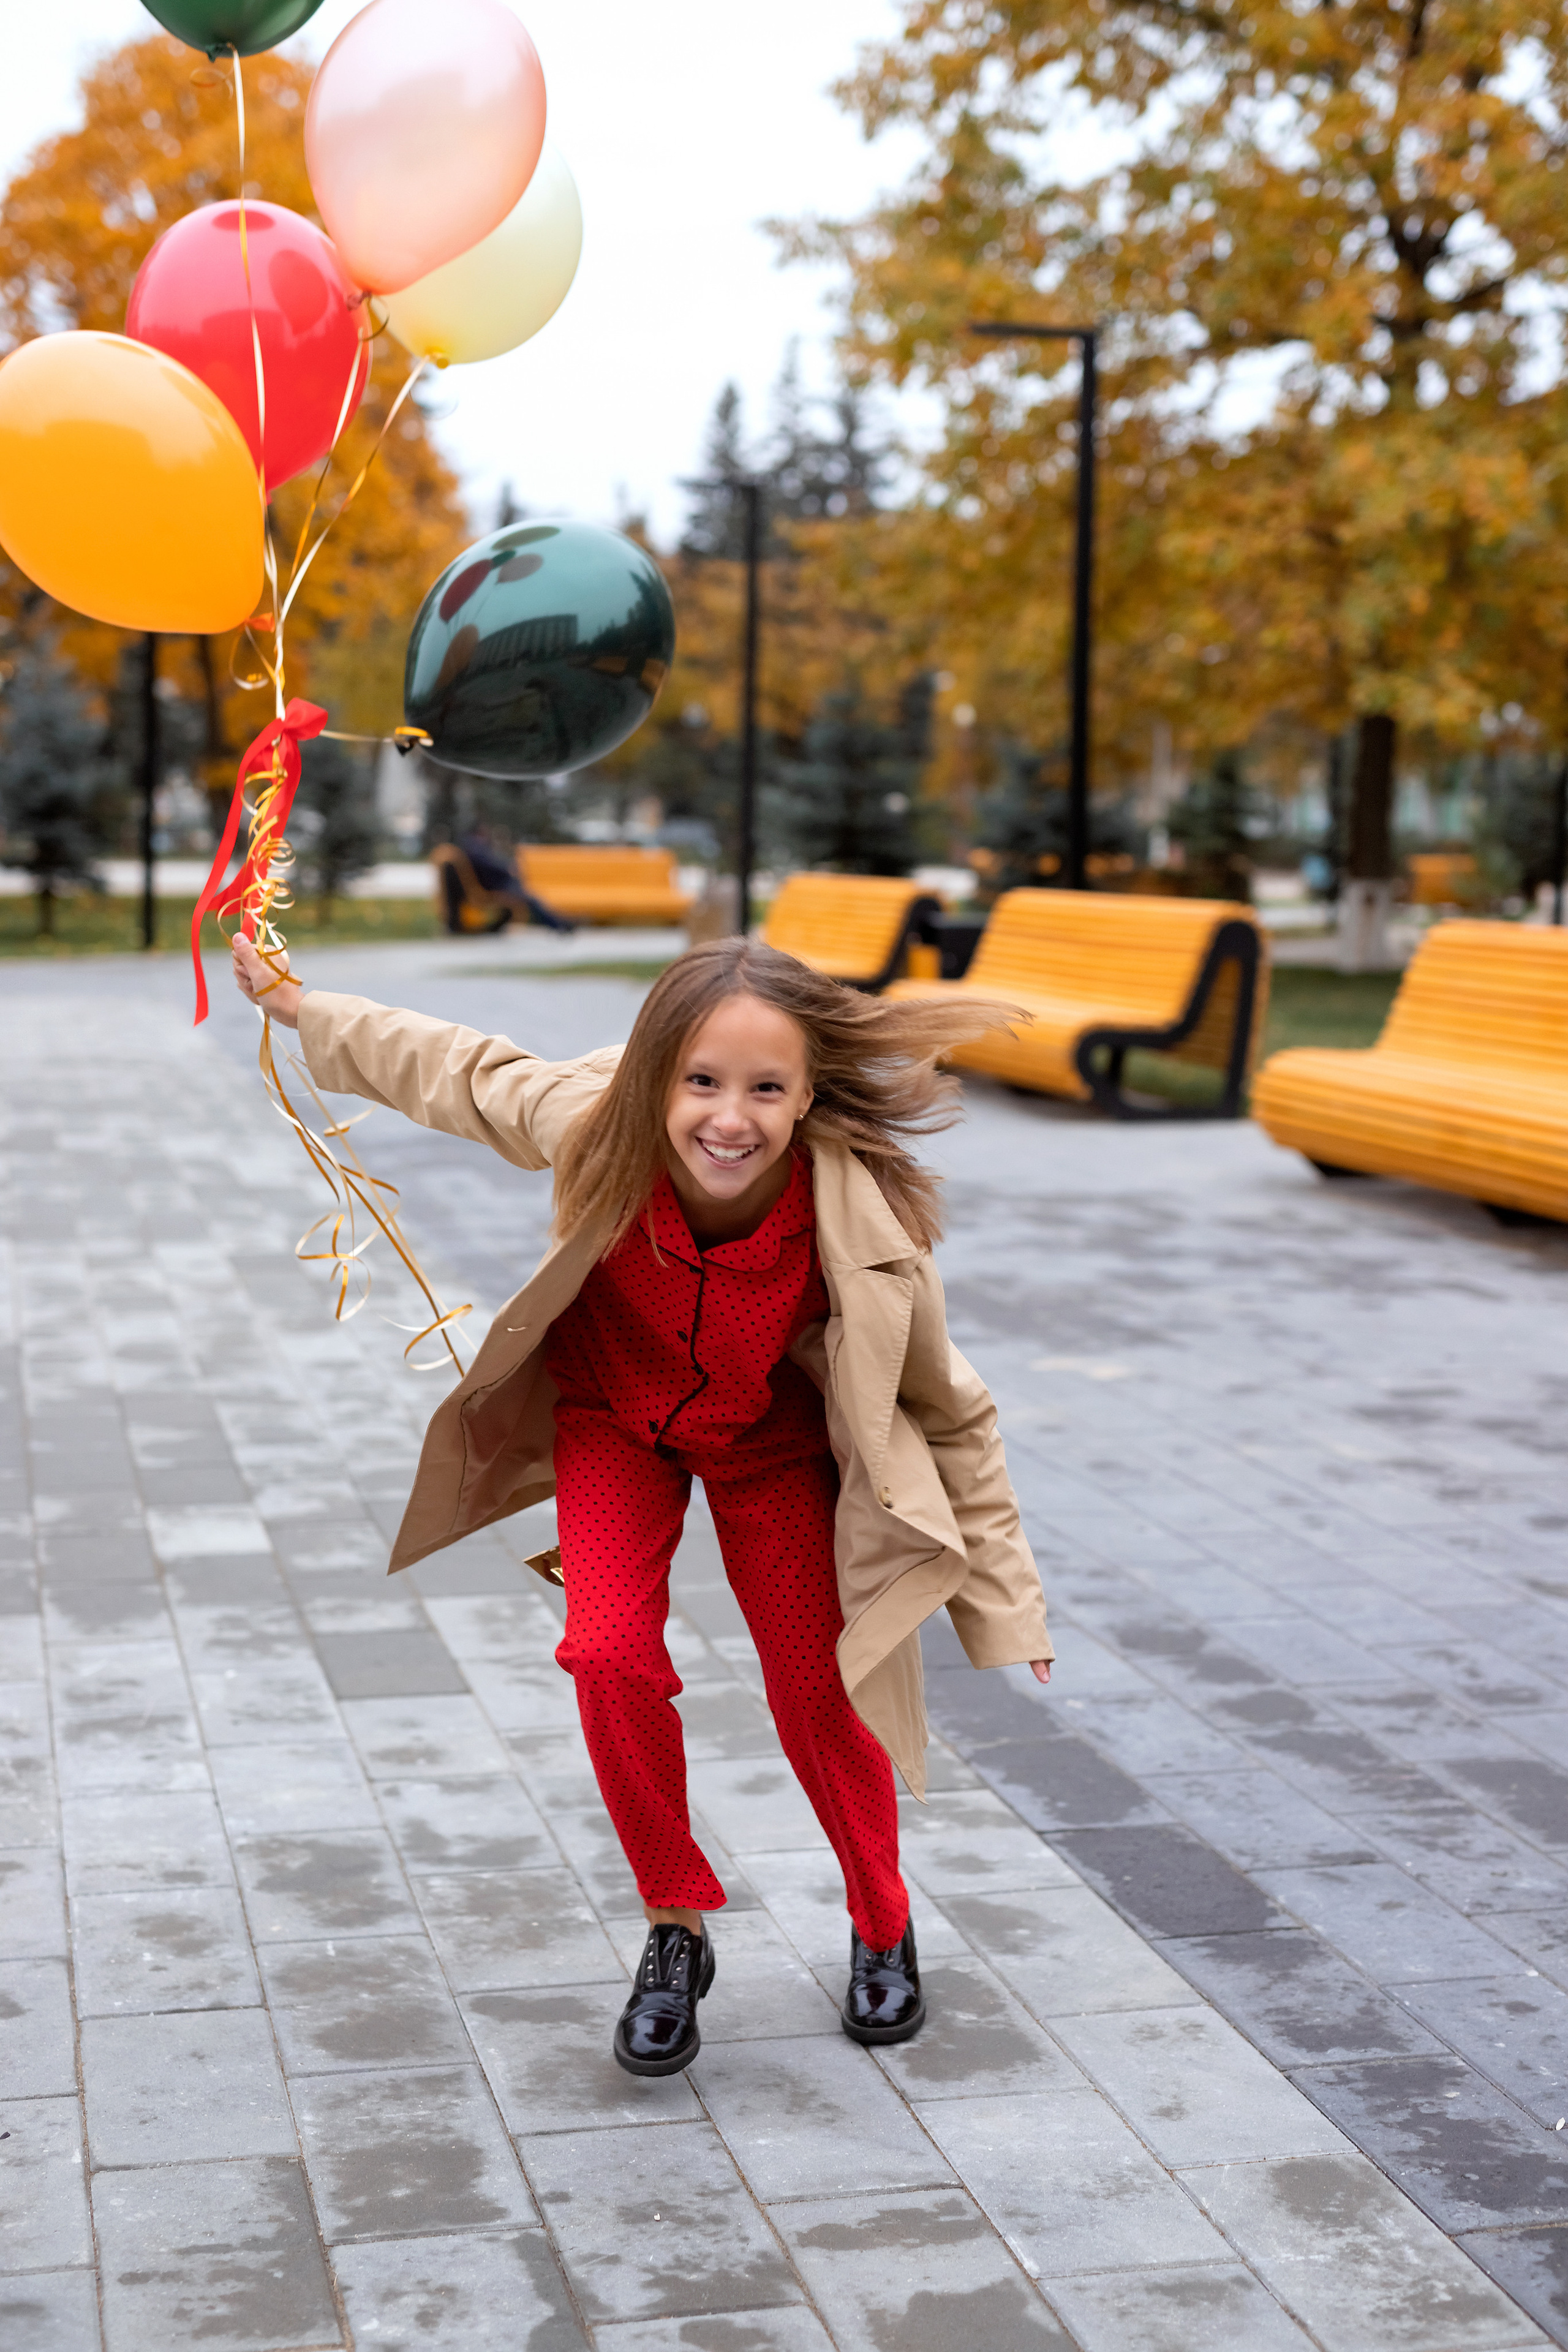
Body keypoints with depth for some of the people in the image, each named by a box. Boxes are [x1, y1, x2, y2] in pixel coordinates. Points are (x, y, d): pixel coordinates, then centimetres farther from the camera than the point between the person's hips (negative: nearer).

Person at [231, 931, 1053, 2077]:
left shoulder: (862, 1230, -37)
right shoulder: (595, 1128, -36)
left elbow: (950, 1410, -21)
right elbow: (467, 1071, -13)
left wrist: (1004, 1587, -14)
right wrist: (299, 1007, 0)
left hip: (768, 1438, -1)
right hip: (613, 1416, 1)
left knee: (813, 1685, 2)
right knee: (612, 1654, -14)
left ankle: (884, 1930, 31)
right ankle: (677, 1936, 10)